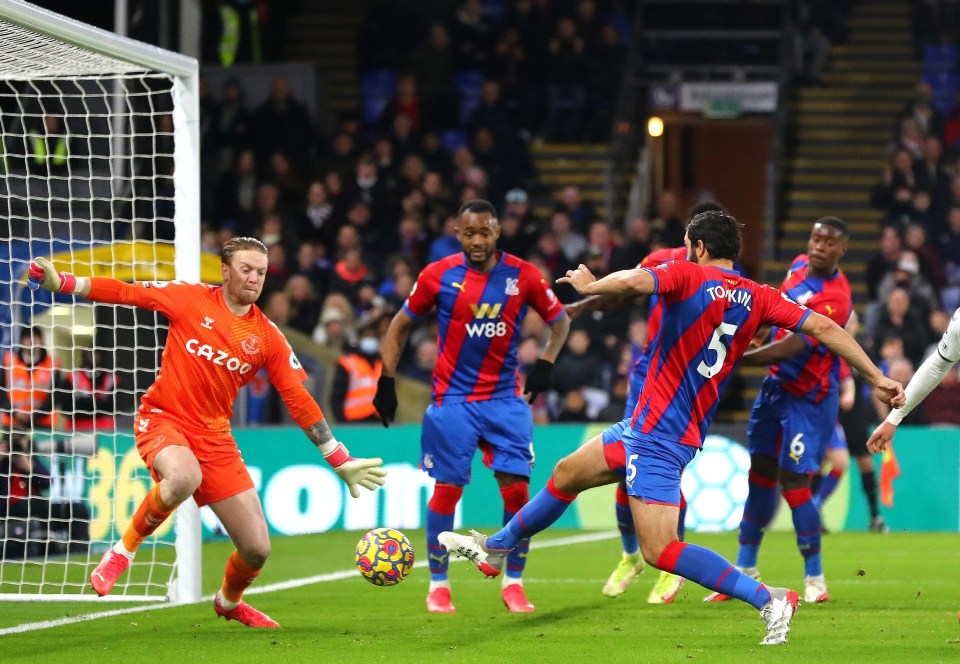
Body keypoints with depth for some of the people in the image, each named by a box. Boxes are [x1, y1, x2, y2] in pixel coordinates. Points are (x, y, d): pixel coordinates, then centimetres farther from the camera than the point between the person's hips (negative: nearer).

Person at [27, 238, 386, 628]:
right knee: (184, 478, -41)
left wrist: (341, 462, 3)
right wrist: (62, 283, -13)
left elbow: (300, 402, 5)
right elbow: (127, 292, -2)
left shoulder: (267, 337, 4)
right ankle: (124, 549, -14)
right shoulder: (191, 299, -2)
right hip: (164, 419, -4)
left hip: (215, 437, 4)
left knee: (257, 549, -1)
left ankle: (229, 602, 36)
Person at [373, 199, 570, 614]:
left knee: (517, 487, -6)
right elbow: (400, 325, 8)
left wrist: (545, 365, -2)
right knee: (447, 489, -2)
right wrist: (386, 380, 2)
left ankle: (513, 582, 8)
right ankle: (438, 584, 12)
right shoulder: (438, 275, -5)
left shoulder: (523, 276, -2)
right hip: (452, 398, -1)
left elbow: (559, 321, 13)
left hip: (505, 397, 1)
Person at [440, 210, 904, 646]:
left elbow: (634, 282, -31)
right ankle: (493, 550, 41)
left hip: (658, 434, -9)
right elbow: (823, 327, -1)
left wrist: (589, 286, -11)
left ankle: (768, 599, -18)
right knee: (567, 474, 23)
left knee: (658, 549, -14)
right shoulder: (757, 298, 5)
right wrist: (877, 377, 2)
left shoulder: (688, 276, -13)